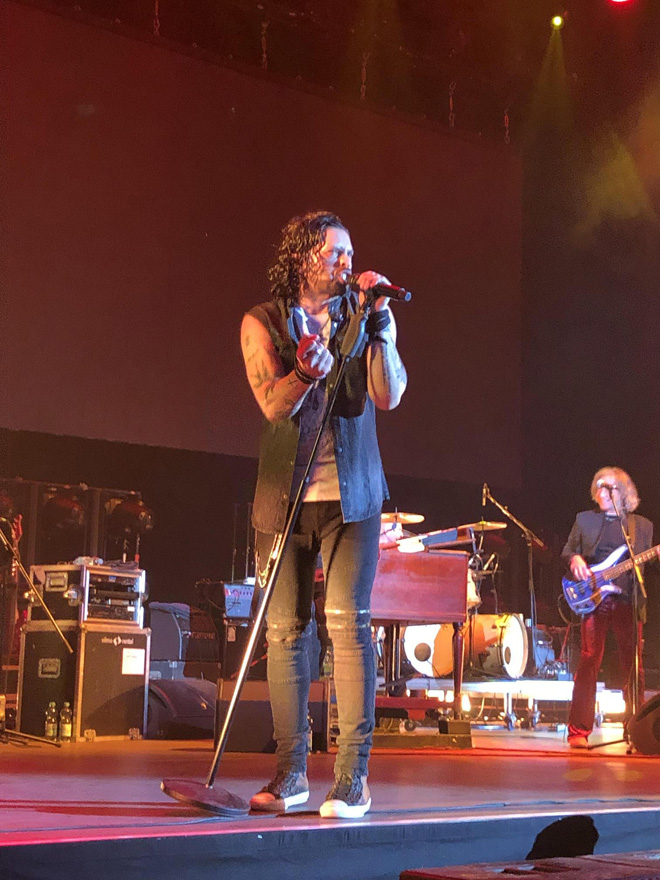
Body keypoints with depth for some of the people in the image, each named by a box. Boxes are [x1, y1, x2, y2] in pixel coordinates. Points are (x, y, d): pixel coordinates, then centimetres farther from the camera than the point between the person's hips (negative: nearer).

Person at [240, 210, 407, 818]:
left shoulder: (367, 315, 6)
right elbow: (274, 405, -9)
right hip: (285, 497, 1)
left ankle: (353, 776, -6)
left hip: (351, 496, -1)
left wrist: (377, 323, -14)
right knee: (285, 631, 3)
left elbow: (388, 397, -6)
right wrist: (308, 368, -28)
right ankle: (291, 774, 14)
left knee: (349, 623, -10)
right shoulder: (263, 323, 3)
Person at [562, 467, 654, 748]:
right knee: (588, 664, -8)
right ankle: (579, 732, -6)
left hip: (628, 602, 1)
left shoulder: (642, 526, 15)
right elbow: (567, 551, 14)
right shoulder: (585, 520, 14)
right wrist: (574, 559, -7)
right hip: (593, 600, -1)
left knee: (633, 669, 0)